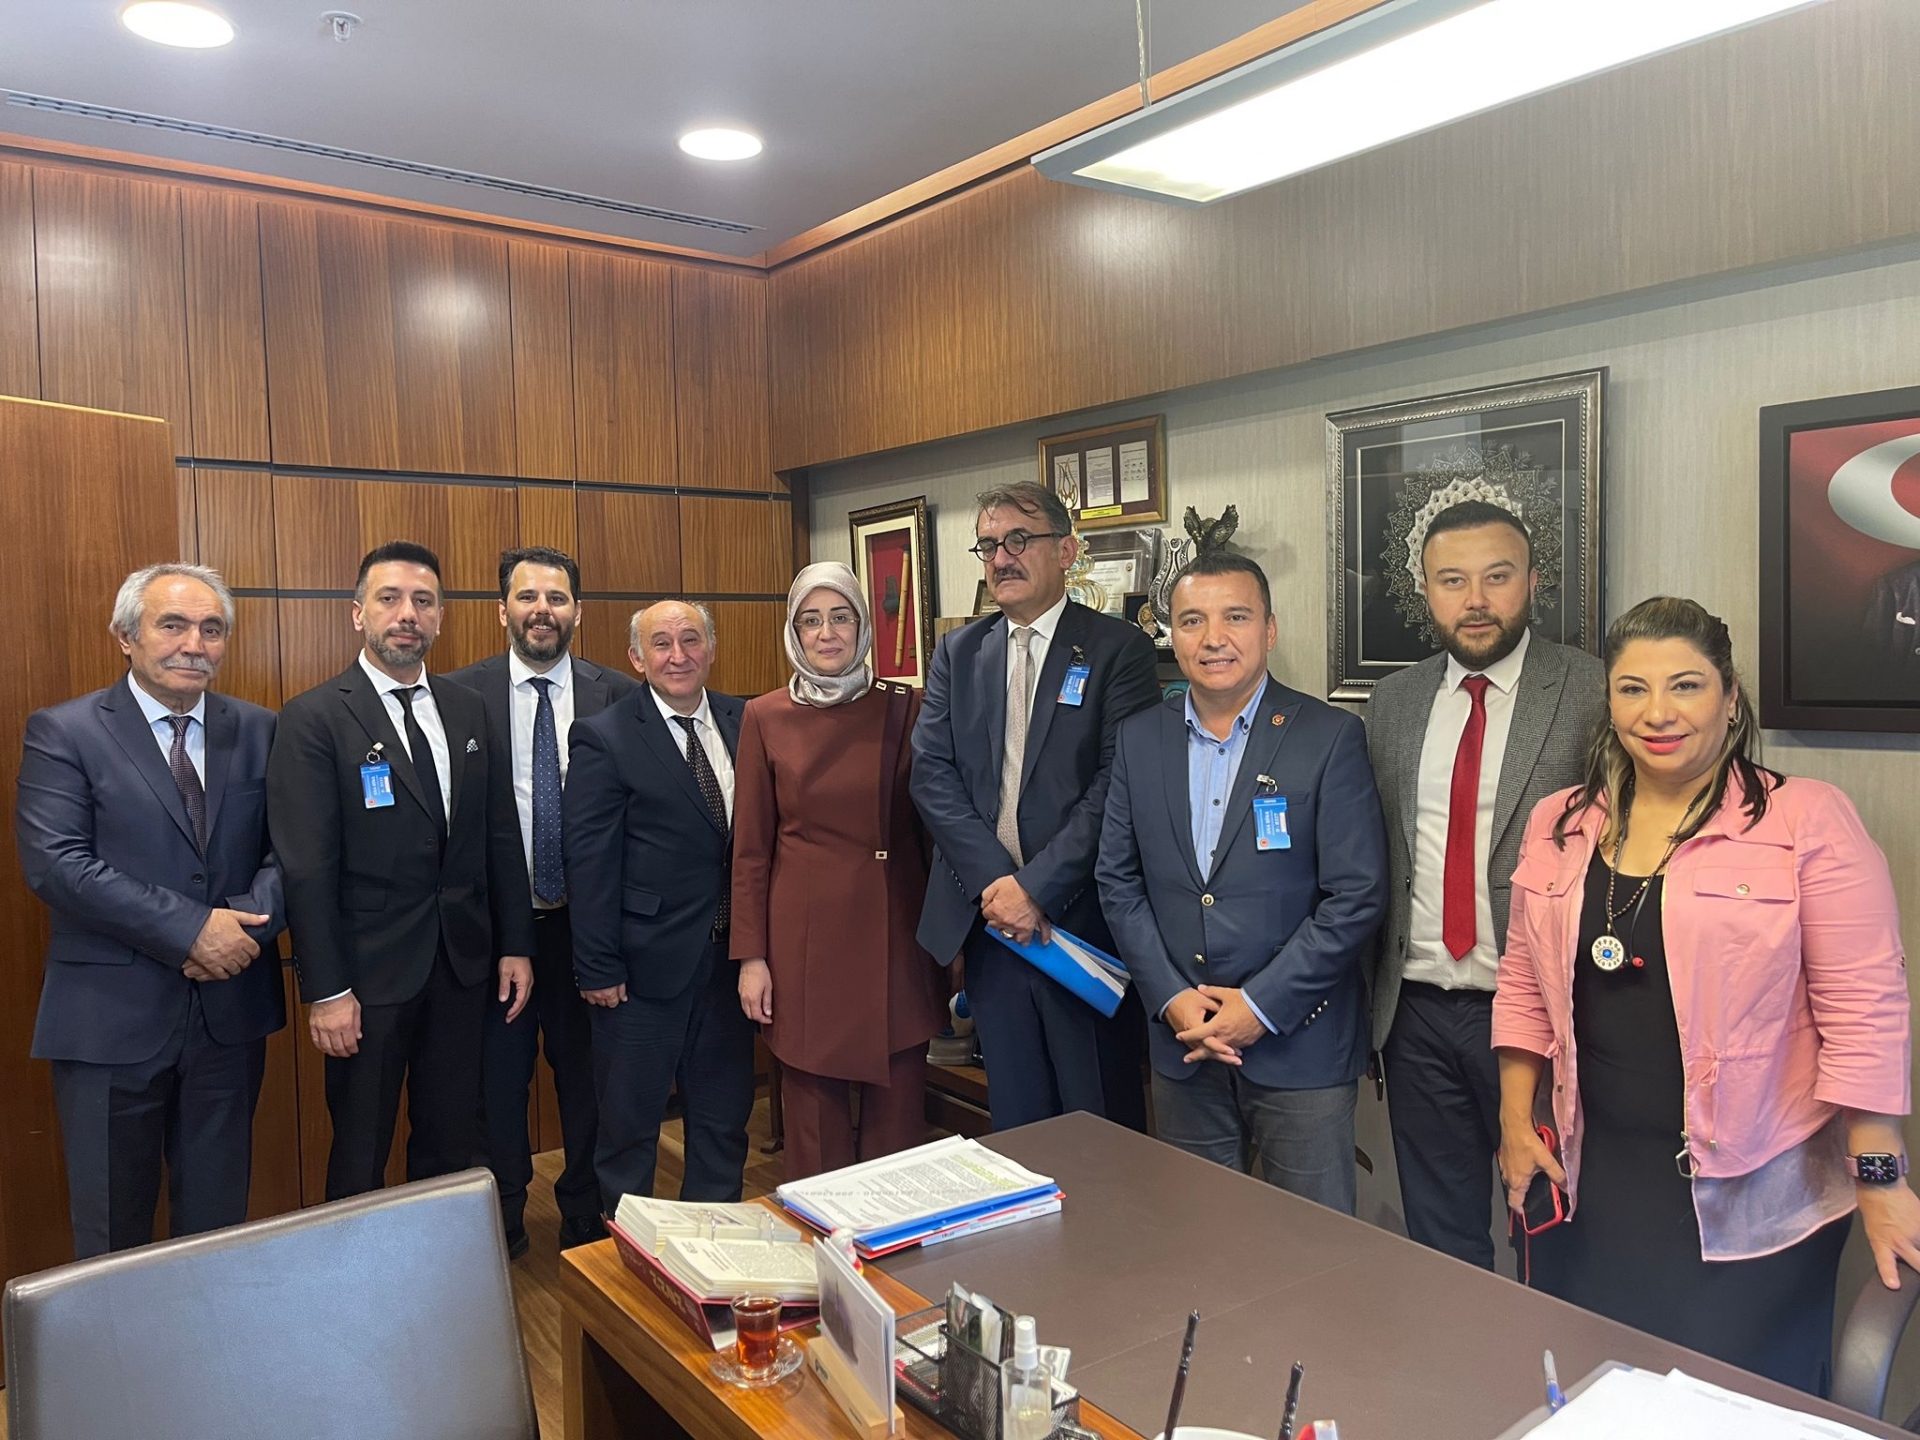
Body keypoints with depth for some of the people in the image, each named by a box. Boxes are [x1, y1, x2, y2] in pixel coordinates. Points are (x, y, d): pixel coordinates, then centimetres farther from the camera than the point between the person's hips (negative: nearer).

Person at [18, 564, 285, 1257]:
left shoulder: (259, 731, 5)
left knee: (218, 1217, 17)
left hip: (231, 1011, 3)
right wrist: (191, 930, -20)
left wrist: (247, 918, -18)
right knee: (112, 1231, 13)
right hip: (111, 1018, -3)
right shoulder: (63, 731, -5)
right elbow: (54, 863, -15)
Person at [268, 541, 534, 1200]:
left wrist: (516, 943, 6)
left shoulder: (468, 710, 7)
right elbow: (307, 867, -13)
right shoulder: (313, 718, -9)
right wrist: (326, 990, -15)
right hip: (371, 972, -5)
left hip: (464, 965, 5)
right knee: (361, 1156, 11)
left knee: (451, 1145, 17)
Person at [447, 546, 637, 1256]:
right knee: (499, 1075, 14)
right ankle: (501, 1220, 35)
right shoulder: (460, 694, -3)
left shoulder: (618, 695, -2)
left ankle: (586, 1218, 33)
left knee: (586, 1071, 13)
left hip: (587, 922, 1)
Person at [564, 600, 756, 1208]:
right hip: (646, 964, -5)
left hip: (729, 956, 5)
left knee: (725, 1115, 17)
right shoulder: (604, 737, -9)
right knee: (630, 1120, 11)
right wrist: (599, 970, -12)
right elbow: (590, 862, -11)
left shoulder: (744, 723, 4)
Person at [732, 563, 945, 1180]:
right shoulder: (765, 718, 1)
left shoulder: (905, 709, 2)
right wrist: (751, 956, -1)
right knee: (814, 1116, 8)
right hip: (806, 935, 0)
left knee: (898, 1111, 8)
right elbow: (750, 847, 3)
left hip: (894, 932, 1)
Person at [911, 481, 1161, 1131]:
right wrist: (994, 881, -12)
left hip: (1083, 917, -4)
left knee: (1102, 1119, 8)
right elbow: (931, 773, 0)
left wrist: (1036, 885, -17)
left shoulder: (1118, 649, -4)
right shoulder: (958, 652, 9)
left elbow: (1119, 784, -13)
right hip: (988, 917, 4)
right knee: (1015, 1117, 16)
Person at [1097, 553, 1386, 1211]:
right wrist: (1170, 998, -5)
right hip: (1180, 1038, 4)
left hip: (1298, 1042, -3)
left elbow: (1357, 896, -11)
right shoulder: (1139, 739, 5)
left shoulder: (1331, 737, -8)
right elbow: (1118, 880, 6)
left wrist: (1263, 1006, -13)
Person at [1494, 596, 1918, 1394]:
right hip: (1595, 1186, 4)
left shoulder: (1806, 820, -11)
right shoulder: (1558, 824, 3)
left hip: (1754, 1200, -4)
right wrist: (1516, 1121, 7)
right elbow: (1524, 986, 9)